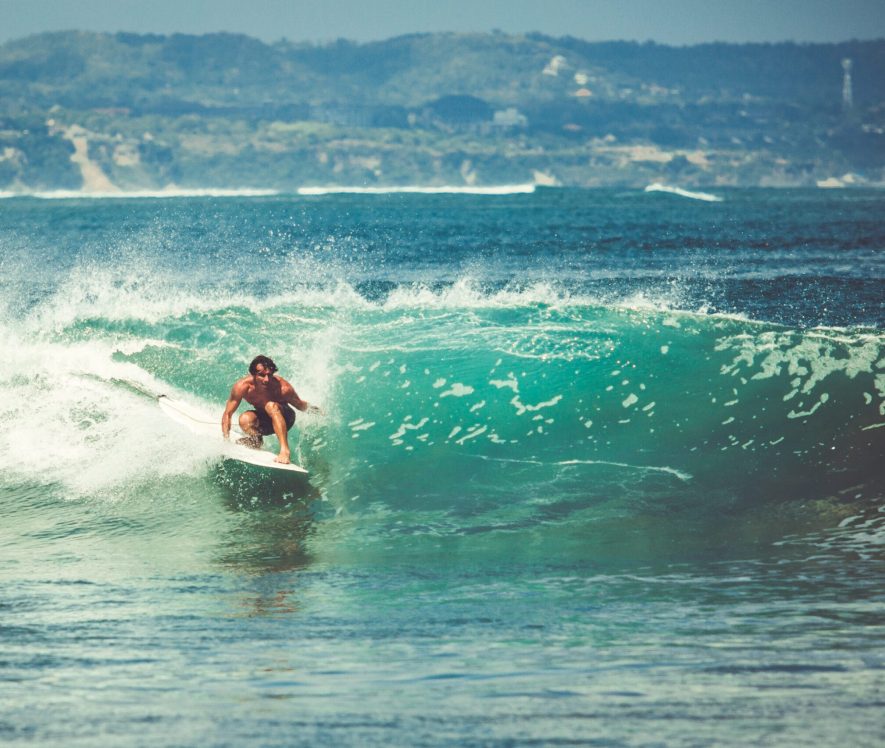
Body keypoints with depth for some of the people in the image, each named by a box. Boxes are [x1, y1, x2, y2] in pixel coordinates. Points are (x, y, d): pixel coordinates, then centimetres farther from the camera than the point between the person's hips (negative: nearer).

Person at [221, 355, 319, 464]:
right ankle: (255, 439, 1)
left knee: (271, 405, -36)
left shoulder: (283, 388, -31)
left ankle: (285, 450, -42)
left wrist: (309, 407, -27)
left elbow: (299, 405, -11)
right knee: (245, 419, -32)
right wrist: (226, 440, -23)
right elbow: (227, 414, -17)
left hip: (283, 418, -2)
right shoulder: (242, 387, -26)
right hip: (262, 420, 2)